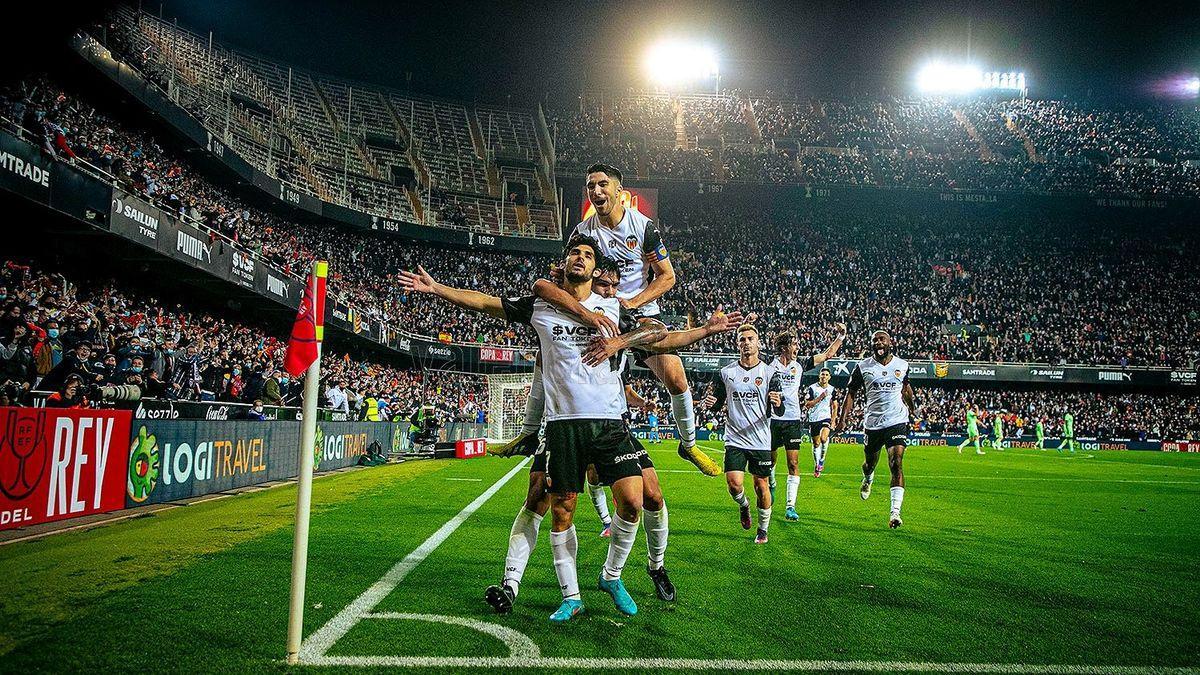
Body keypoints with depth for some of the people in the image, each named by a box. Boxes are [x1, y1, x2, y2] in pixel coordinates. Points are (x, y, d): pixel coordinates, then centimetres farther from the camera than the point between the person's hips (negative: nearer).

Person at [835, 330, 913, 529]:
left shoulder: (902, 365, 4)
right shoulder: (863, 367, -1)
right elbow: (851, 393, 1)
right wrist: (843, 417, -9)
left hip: (897, 422, -1)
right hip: (872, 423, 1)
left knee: (896, 464, -15)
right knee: (870, 462, 16)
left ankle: (895, 512, -17)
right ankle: (868, 480, 54)